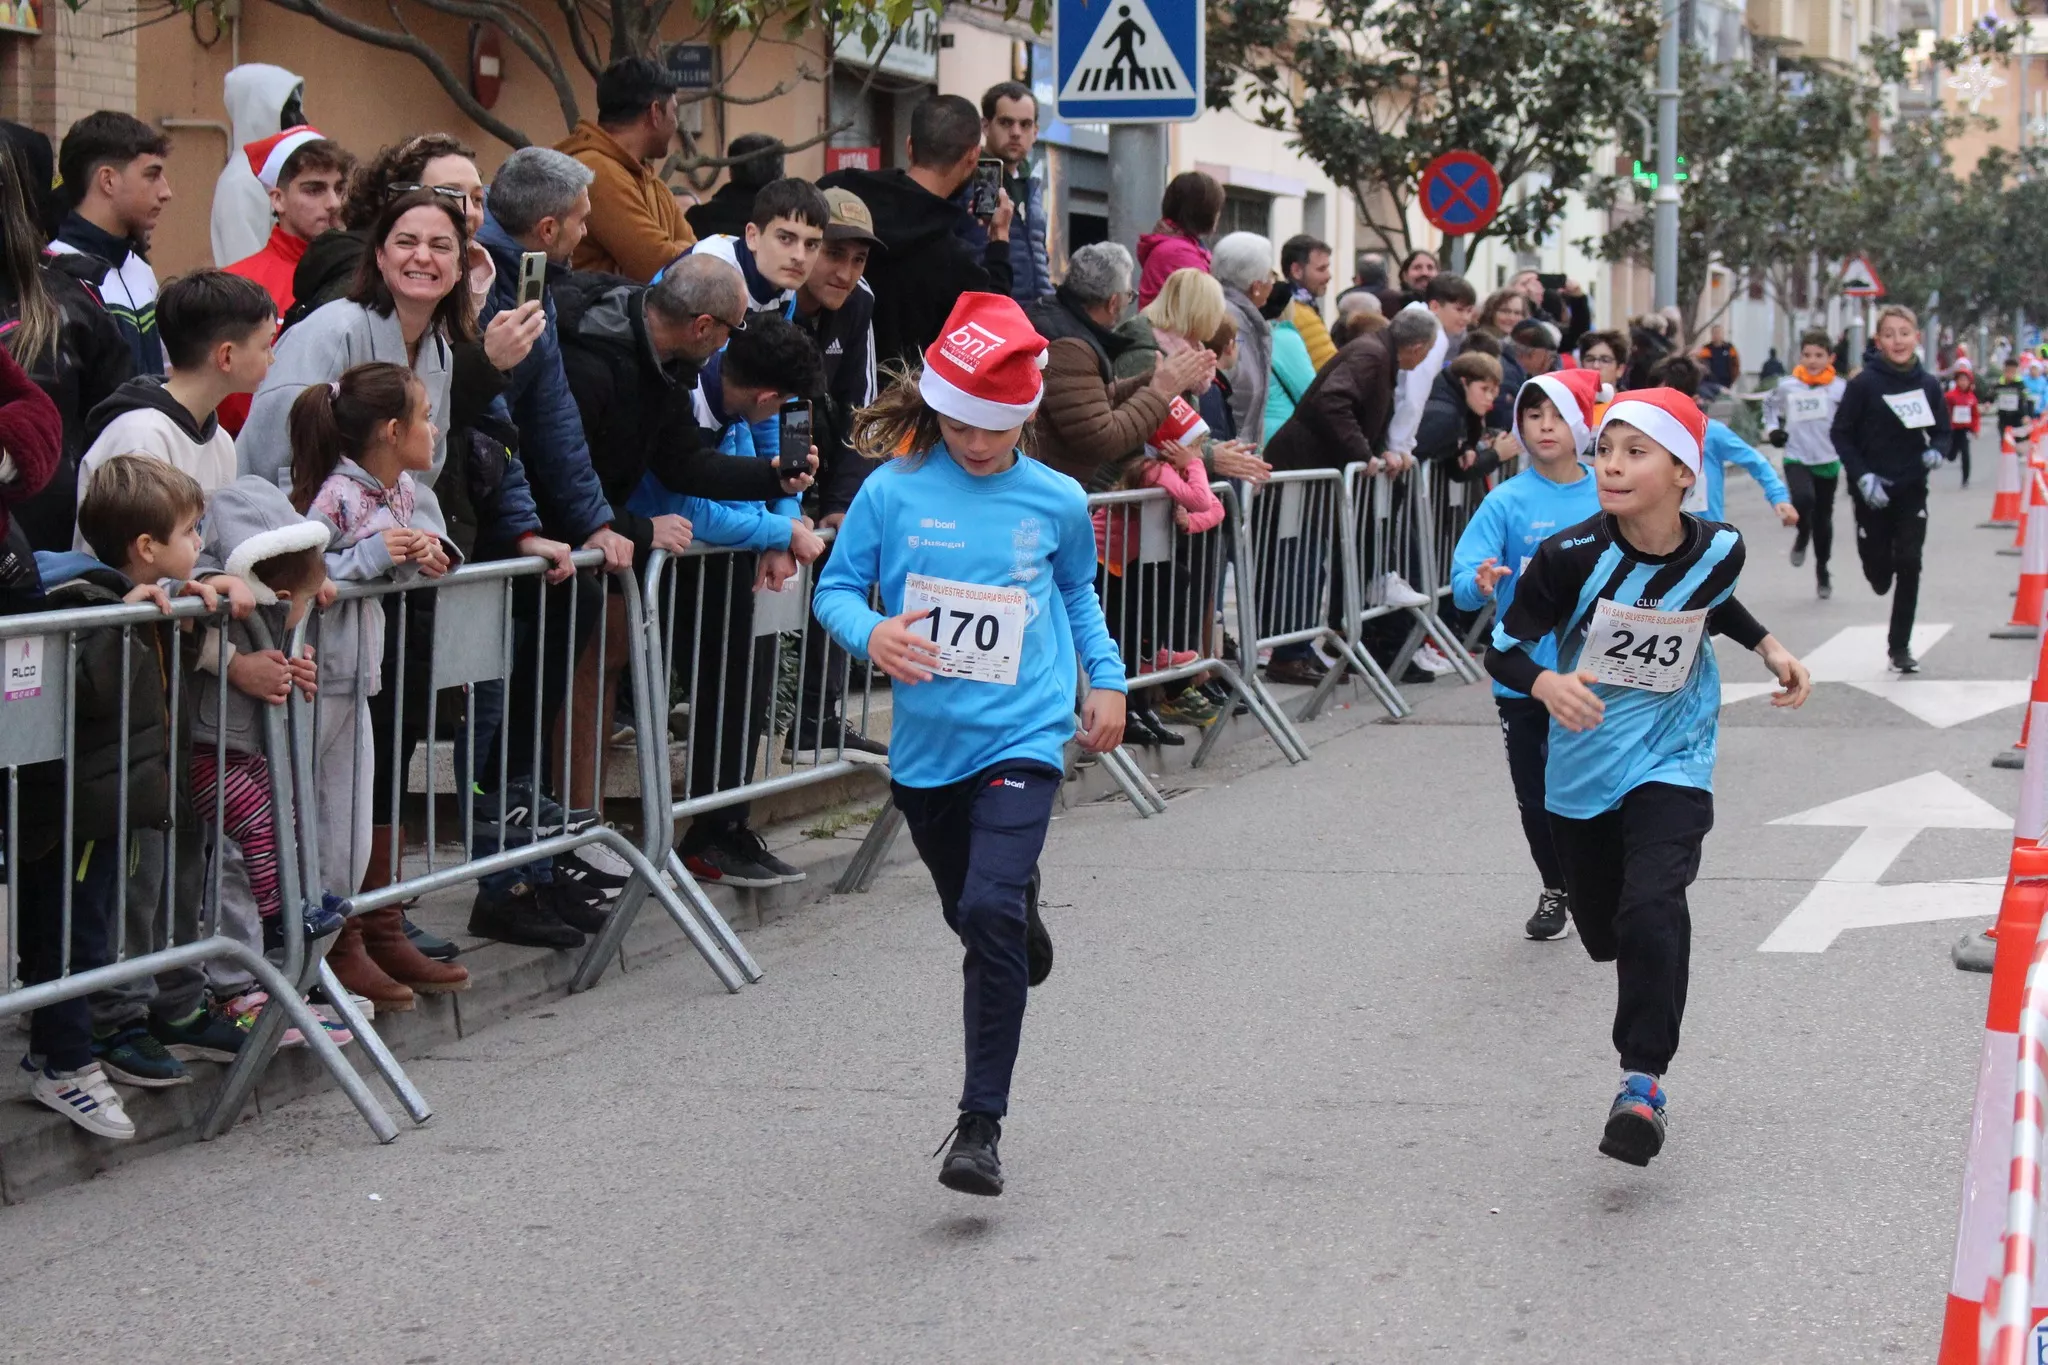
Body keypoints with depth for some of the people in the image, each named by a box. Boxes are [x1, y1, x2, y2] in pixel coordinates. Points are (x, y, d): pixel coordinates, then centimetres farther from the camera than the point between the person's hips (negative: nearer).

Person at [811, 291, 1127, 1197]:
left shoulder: (1056, 502, 1)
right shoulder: (894, 491, -4)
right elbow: (837, 586, 2)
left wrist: (1106, 679, 13)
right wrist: (869, 632, -18)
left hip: (1022, 736, -2)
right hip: (927, 741, 2)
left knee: (991, 910, -20)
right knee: (969, 913, 19)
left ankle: (981, 1124, -15)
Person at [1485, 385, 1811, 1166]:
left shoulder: (1717, 550, -12)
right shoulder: (1571, 556, -21)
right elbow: (1503, 649, -15)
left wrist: (1769, 648, 1)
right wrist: (1547, 683, -34)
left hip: (1672, 761, -1)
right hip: (1582, 770, 1)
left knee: (1651, 910, -23)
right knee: (1604, 930, 15)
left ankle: (1643, 1078, -9)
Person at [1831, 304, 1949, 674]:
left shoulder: (1928, 385, 0)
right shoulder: (1864, 384, -10)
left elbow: (1941, 430, 13)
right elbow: (1840, 433, -5)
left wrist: (1935, 451, -10)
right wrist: (1863, 476, -15)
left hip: (1912, 490, 2)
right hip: (1873, 491, -2)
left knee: (1909, 565, -6)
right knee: (1880, 574, 4)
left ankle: (1900, 645, 4)